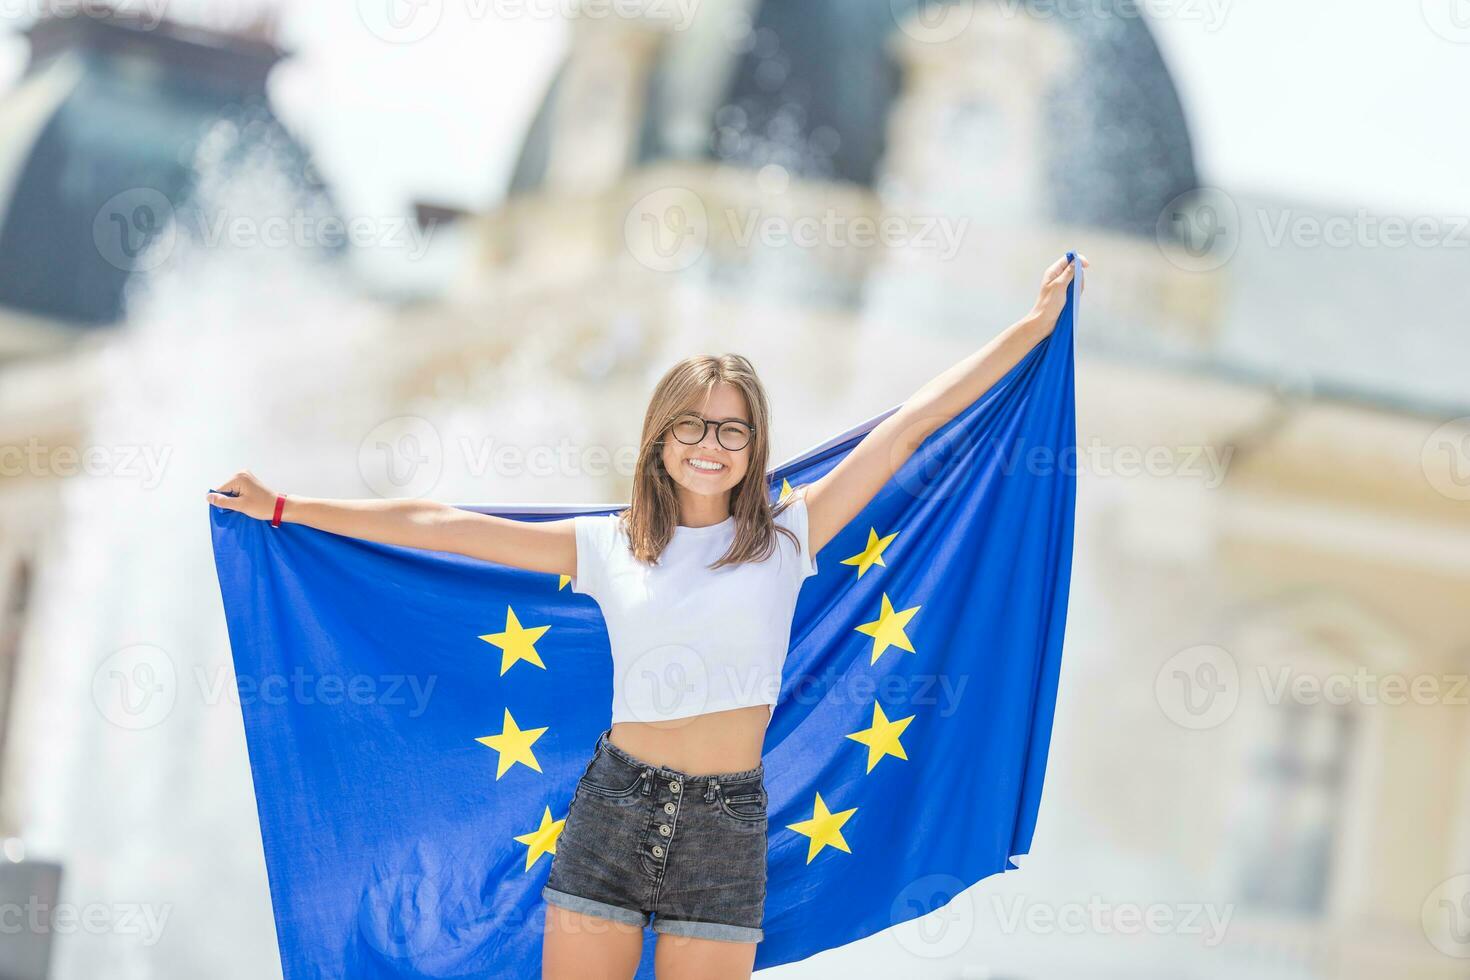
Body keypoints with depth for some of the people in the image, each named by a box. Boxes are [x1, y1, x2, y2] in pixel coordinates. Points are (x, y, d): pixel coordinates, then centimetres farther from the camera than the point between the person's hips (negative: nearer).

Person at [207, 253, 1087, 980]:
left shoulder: (785, 537, 3)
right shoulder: (609, 546, 5)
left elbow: (911, 425, 4)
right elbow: (436, 525, 6)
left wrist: (1037, 325, 6)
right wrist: (285, 507, 7)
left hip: (728, 822, -1)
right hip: (615, 804, 1)